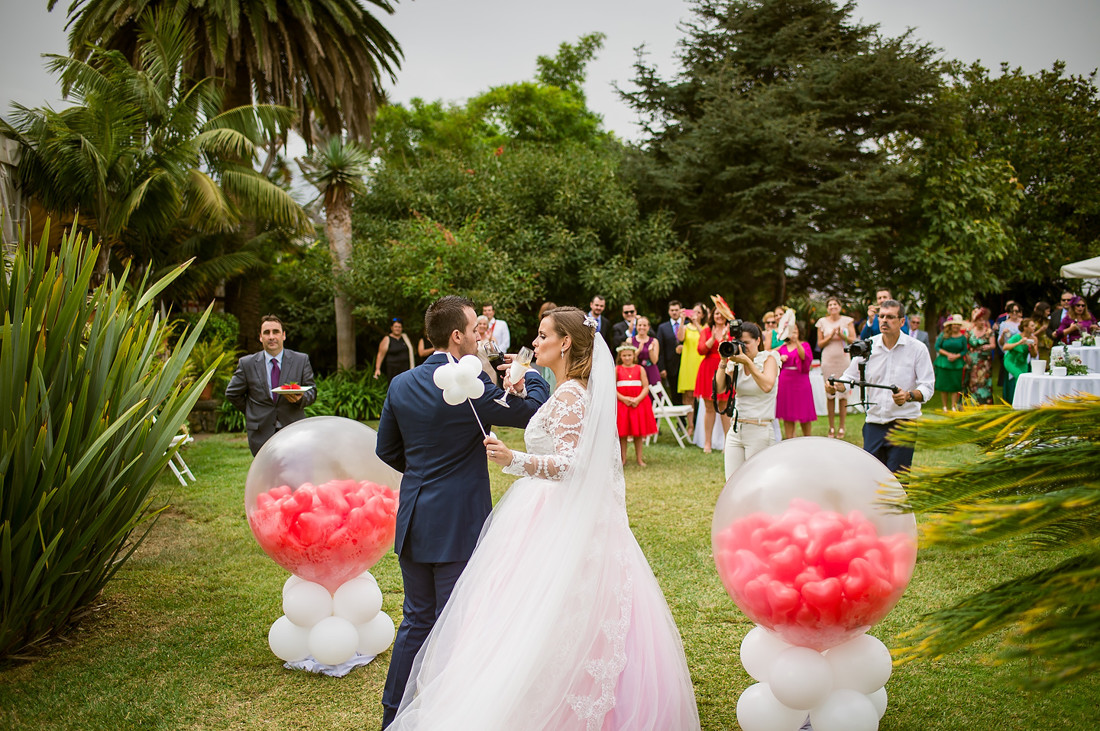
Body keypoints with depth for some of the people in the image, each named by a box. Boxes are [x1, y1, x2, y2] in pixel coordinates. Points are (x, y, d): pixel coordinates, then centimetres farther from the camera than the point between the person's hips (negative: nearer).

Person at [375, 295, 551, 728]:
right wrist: (531, 376, 11)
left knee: (416, 621, 19)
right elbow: (534, 411, -9)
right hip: (458, 525, -6)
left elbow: (386, 451, 10)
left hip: (413, 521, 7)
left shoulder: (401, 385, 1)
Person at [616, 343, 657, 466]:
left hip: (638, 403, 1)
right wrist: (623, 398, -16)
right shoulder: (616, 369, 3)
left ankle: (639, 459, 12)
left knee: (639, 433, 5)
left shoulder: (640, 369, 5)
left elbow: (646, 387, 0)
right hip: (621, 403, -1)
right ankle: (623, 459, 11)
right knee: (622, 433, 2)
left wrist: (638, 399, -15)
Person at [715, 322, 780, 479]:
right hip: (735, 430, 4)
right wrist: (724, 361, -11)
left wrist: (748, 362, -20)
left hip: (760, 431, -4)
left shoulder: (769, 358, -2)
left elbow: (767, 386, -21)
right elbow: (719, 388, -4)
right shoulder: (735, 363, 9)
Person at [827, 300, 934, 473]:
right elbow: (850, 376, 11)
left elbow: (927, 387, -7)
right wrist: (836, 386, -12)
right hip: (874, 421, 3)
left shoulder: (917, 349, -2)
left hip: (904, 422, -3)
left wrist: (909, 396, -28)